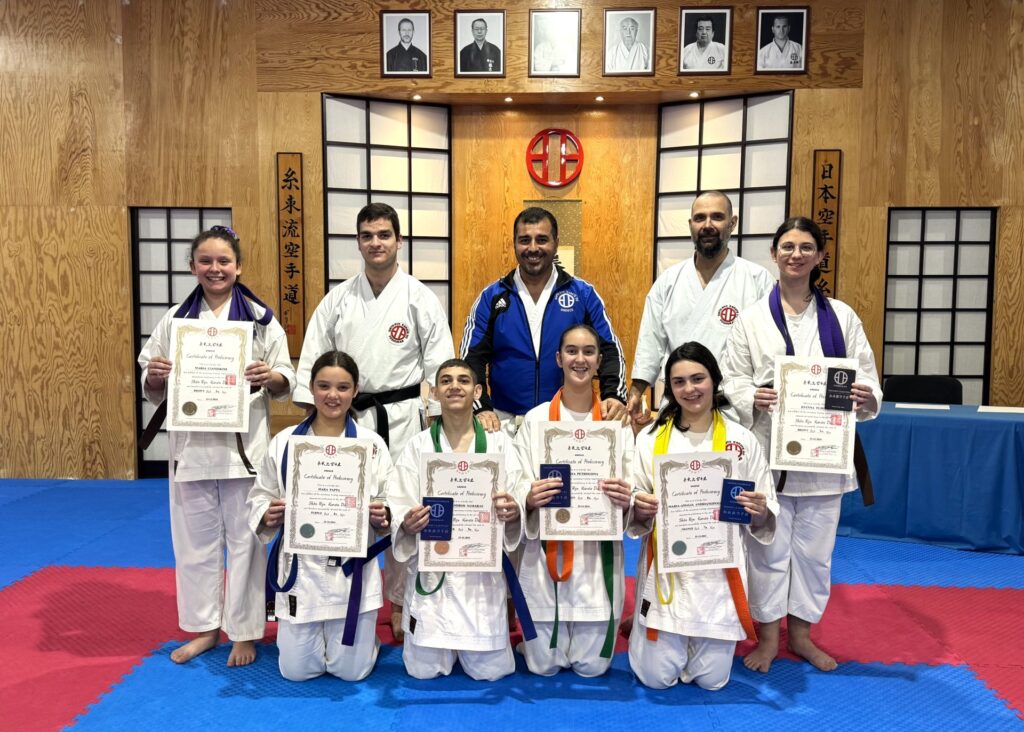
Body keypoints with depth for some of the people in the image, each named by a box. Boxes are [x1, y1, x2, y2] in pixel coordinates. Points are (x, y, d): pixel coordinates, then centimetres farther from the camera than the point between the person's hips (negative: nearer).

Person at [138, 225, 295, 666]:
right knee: (195, 540, 13)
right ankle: (204, 627, 32)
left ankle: (243, 632, 23)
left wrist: (271, 377, -22)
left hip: (244, 443, -2)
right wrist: (155, 377, -13)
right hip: (191, 444, 3)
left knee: (244, 540, 7)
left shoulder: (260, 318, -1)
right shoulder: (174, 319, 6)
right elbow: (152, 392, 9)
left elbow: (286, 385, 0)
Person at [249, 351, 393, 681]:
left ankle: (363, 635, 40)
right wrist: (268, 515, -16)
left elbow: (390, 505, 0)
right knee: (297, 671, 9)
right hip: (301, 568, 1)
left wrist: (382, 516, -21)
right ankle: (308, 633, 42)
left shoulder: (372, 443, -5)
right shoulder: (284, 441, -3)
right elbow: (260, 497, 5)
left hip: (353, 568, -1)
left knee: (351, 670, 6)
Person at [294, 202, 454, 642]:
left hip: (402, 416, -2)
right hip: (347, 417, 2)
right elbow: (313, 358, 6)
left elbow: (439, 364, -1)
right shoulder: (339, 299, 6)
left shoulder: (420, 299, -1)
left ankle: (401, 604, 22)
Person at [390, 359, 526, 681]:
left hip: (482, 570, 0)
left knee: (490, 671, 3)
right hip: (431, 569, 0)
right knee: (425, 671, 4)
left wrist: (513, 512, -25)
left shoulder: (499, 443, -1)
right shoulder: (418, 446, -1)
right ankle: (446, 645, 38)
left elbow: (520, 507, -3)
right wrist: (407, 524, -24)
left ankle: (466, 643, 36)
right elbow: (398, 511, -2)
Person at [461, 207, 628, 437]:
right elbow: (472, 357, 0)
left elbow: (609, 350, 2)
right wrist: (482, 408, -13)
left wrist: (614, 396, -14)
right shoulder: (492, 297, 1)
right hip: (507, 422, 0)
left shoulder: (583, 294, 1)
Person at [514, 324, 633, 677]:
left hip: (598, 554, 1)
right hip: (545, 555, 0)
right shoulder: (535, 419, -2)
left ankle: (587, 639, 41)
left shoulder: (616, 420, 0)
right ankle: (537, 644, 41)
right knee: (543, 666, 8)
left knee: (592, 666, 8)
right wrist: (529, 500, -23)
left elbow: (631, 495, 1)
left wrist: (627, 499, -21)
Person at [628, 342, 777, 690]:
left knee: (711, 679, 7)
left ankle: (701, 639, 39)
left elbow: (764, 522, 2)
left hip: (720, 571, 1)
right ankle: (645, 626, 35)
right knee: (656, 677, 4)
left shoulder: (743, 440, -3)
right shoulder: (651, 438, -3)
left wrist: (760, 513, -20)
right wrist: (640, 509, -22)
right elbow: (635, 517, 0)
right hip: (665, 569, 0)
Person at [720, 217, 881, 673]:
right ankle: (767, 636, 24)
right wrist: (752, 398, -21)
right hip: (768, 451, -2)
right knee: (768, 546, 6)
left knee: (814, 546, 13)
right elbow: (732, 380, 0)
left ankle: (800, 633, 32)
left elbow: (866, 378, 4)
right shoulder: (752, 318, 0)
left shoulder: (841, 316, 4)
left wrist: (867, 398, -18)